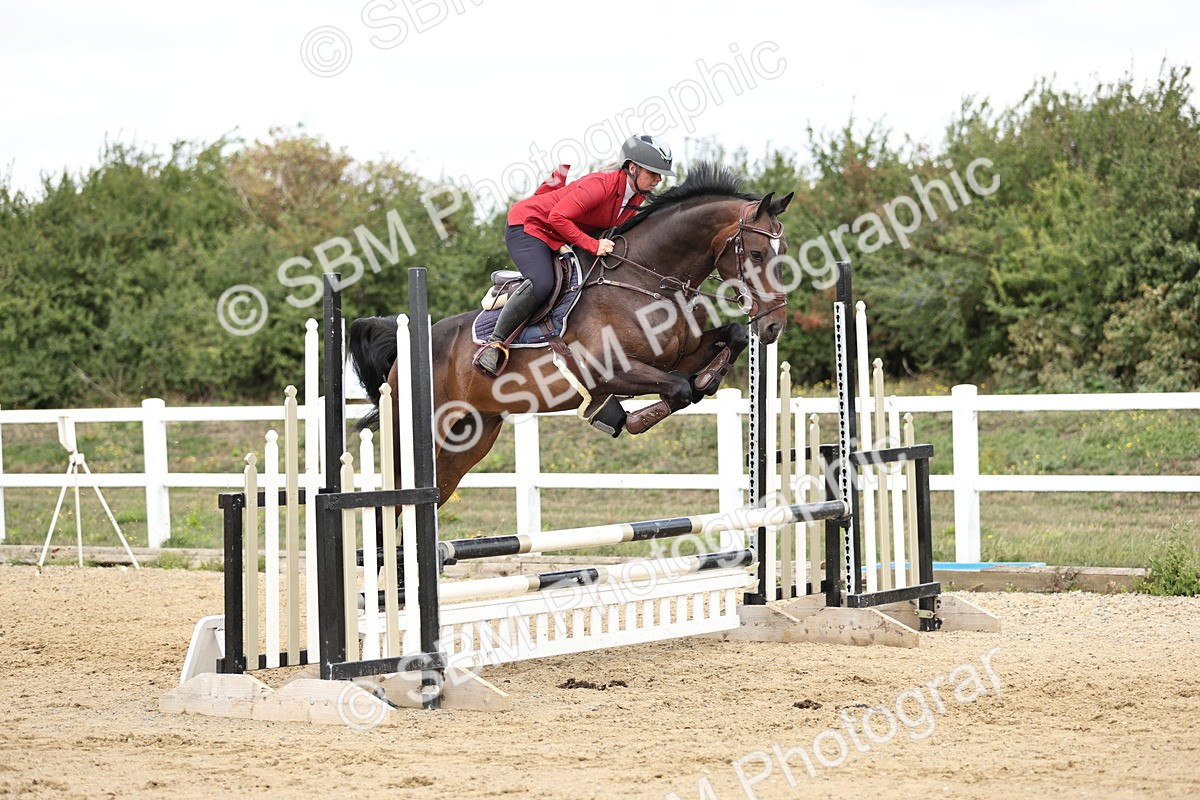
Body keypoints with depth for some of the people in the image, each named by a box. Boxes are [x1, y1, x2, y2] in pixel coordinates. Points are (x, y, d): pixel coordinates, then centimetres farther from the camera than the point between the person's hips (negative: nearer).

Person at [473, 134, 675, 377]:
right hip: (528, 226, -10)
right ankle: (495, 343, -23)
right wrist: (593, 245, -32)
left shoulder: (637, 197, -1)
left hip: (560, 242, 10)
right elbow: (558, 217, -32)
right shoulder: (602, 184, -28)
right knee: (541, 283, -32)